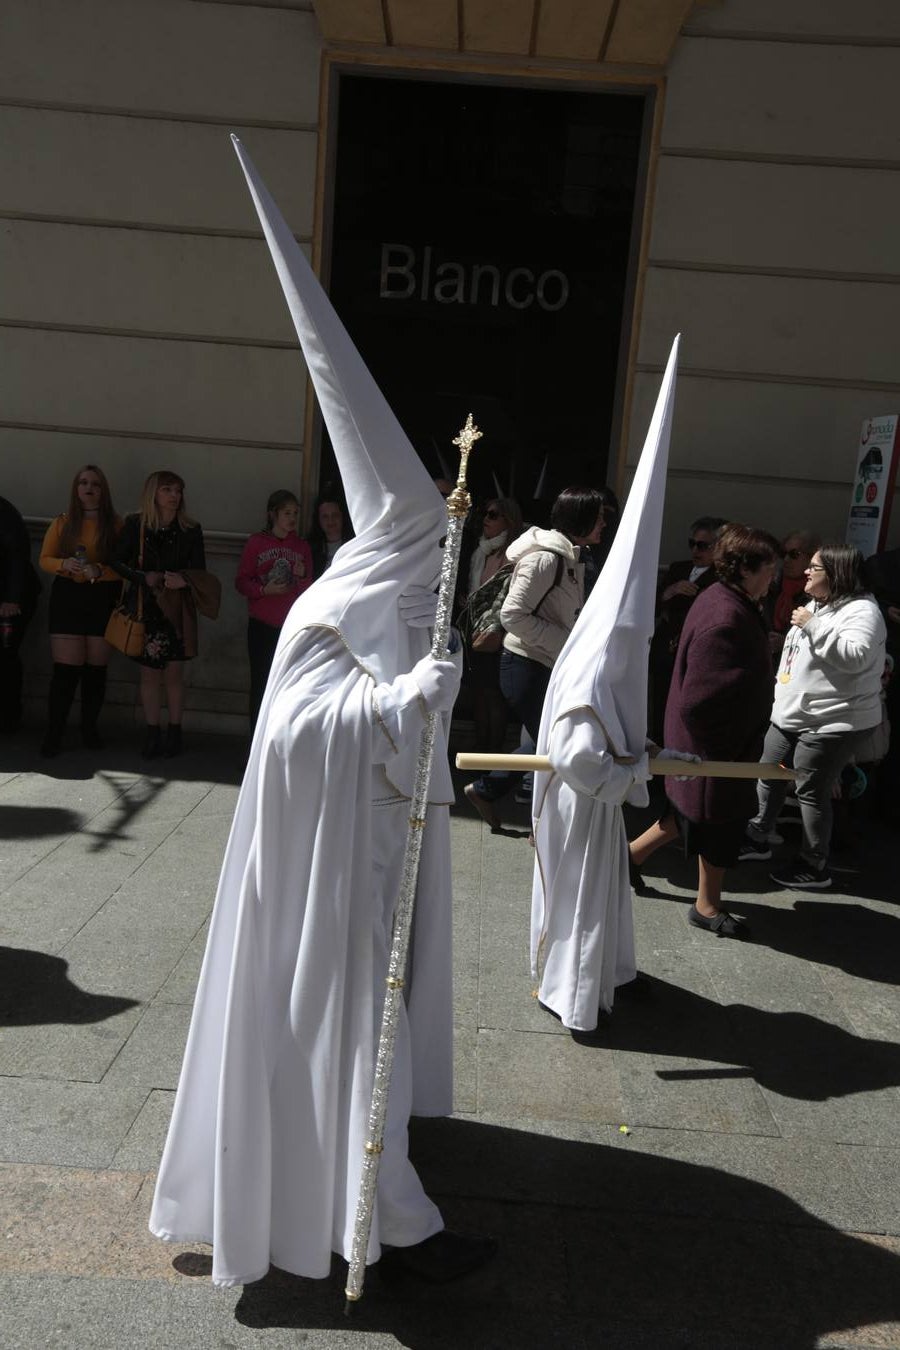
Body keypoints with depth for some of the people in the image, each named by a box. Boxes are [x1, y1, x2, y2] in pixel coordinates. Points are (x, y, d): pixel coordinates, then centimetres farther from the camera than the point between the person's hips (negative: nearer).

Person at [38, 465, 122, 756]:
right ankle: (53, 734, -1)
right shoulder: (62, 523, 9)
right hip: (67, 599, 0)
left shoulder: (115, 525, 4)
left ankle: (89, 729, 16)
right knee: (65, 670, -6)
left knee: (96, 669, 3)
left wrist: (100, 571, -18)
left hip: (102, 600, 0)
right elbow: (45, 560, 9)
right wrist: (65, 564, -11)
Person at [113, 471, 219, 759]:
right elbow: (118, 562, 2)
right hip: (145, 608, 0)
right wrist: (144, 578, -13)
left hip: (176, 610, 0)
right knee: (149, 674, 4)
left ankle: (174, 734, 12)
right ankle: (152, 735, 12)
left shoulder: (191, 531, 2)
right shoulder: (135, 525, 1)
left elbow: (199, 573, 1)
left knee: (174, 674, 2)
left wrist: (183, 580, -20)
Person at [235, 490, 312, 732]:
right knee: (260, 684, 2)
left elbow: (309, 592, 12)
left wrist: (303, 577, -9)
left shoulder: (302, 546, 9)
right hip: (261, 626, -1)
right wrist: (264, 590, -15)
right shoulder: (256, 542, 2)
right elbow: (241, 581, 2)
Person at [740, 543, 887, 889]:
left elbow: (855, 657, -32)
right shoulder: (815, 606, 14)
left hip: (833, 722, -9)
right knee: (768, 777, 15)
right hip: (791, 715, 9)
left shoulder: (861, 610, -16)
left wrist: (814, 627, -28)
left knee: (811, 792, -1)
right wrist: (781, 694, 24)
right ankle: (757, 839, 33)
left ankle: (814, 868, 13)